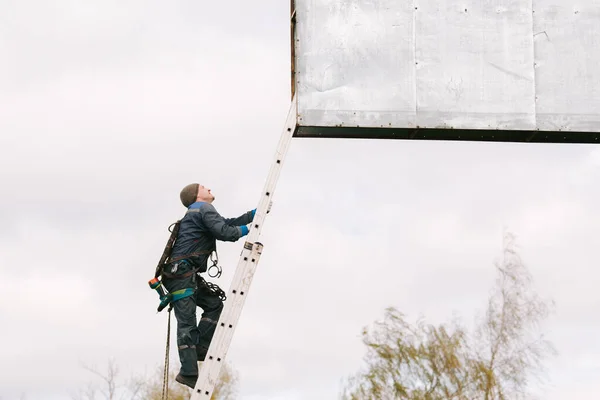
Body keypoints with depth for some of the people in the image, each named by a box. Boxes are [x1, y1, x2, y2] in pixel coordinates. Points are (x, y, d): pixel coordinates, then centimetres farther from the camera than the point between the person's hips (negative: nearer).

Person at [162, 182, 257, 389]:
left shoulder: (197, 213, 28)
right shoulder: (205, 209, -3)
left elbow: (227, 223, 31)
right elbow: (224, 232, -16)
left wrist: (255, 213, 28)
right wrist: (246, 230, 1)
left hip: (186, 274, 10)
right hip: (181, 273, -10)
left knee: (214, 304, 12)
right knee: (187, 321, -13)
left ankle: (199, 348, 4)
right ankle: (188, 372, -17)